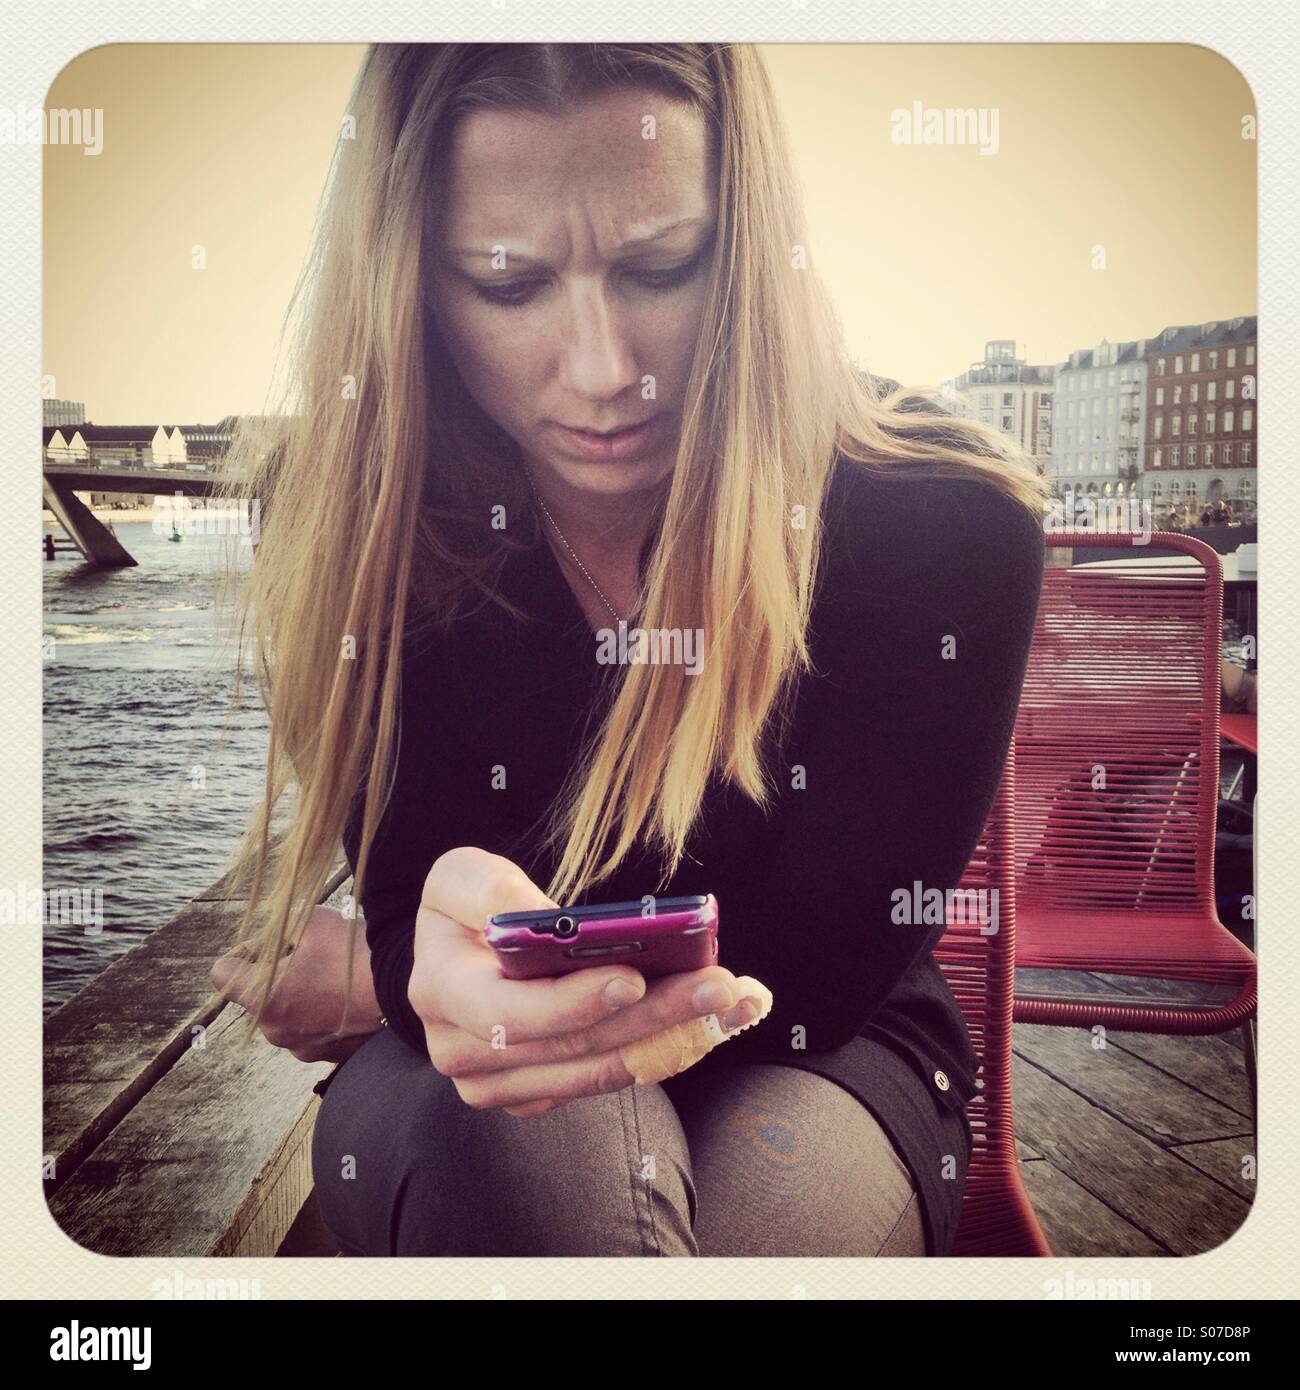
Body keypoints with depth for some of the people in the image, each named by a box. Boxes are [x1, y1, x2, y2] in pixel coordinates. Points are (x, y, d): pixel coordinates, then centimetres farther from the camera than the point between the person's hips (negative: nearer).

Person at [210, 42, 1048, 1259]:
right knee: (514, 1141, -35)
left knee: (788, 1192, -33)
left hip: (806, 1064, 1)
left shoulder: (942, 519, -20)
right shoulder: (352, 512, -14)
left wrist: (368, 975, -11)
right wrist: (433, 969, -42)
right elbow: (416, 907, -13)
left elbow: (813, 973, -18)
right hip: (455, 1074, 0)